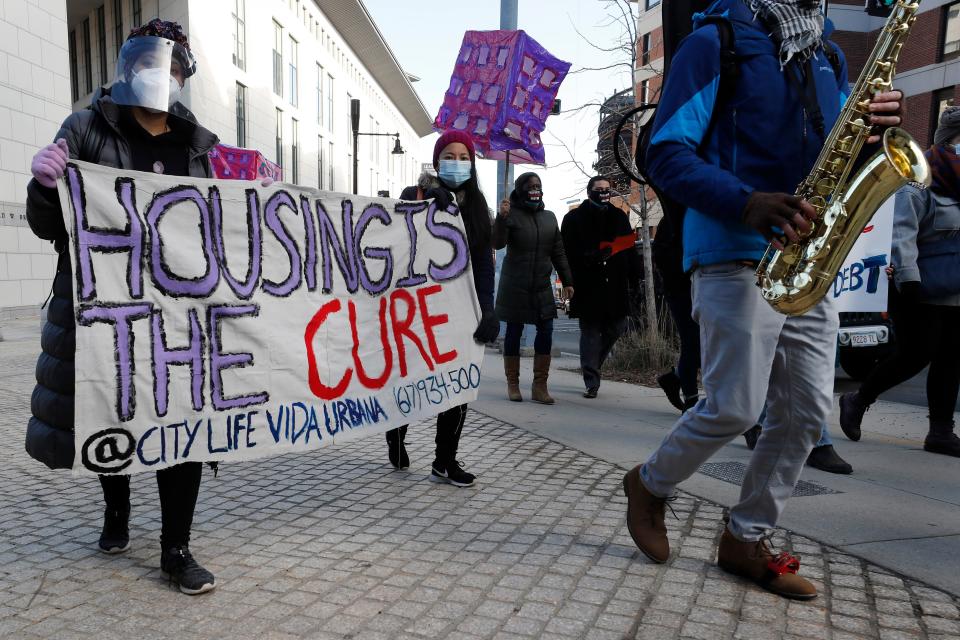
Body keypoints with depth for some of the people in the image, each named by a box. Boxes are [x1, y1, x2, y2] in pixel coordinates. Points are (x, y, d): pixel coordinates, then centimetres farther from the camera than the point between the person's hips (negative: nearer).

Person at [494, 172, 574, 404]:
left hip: (542, 285, 4)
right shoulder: (512, 215, -4)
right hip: (515, 286, -4)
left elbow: (558, 252, 15)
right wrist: (501, 218, -31)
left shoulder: (549, 217, 12)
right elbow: (498, 243, -16)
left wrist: (567, 281, 12)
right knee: (514, 332, 3)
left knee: (546, 331, -4)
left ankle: (540, 386, 2)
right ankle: (513, 384, 14)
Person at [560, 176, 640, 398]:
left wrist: (634, 278, 4)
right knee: (590, 332, -1)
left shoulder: (619, 216, 14)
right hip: (587, 286, -4)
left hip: (615, 286, 4)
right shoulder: (574, 218, 2)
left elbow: (629, 248, 12)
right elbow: (568, 253, -4)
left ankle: (591, 365, 32)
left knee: (616, 327, 8)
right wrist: (589, 258, -20)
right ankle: (591, 383, 4)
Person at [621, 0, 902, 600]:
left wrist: (875, 128, -4)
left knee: (807, 411, 4)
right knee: (735, 408, -8)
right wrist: (745, 202, -24)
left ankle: (747, 540, 19)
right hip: (736, 257, -7)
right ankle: (649, 485, 19)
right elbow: (666, 152, -9)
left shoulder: (829, 57, 20)